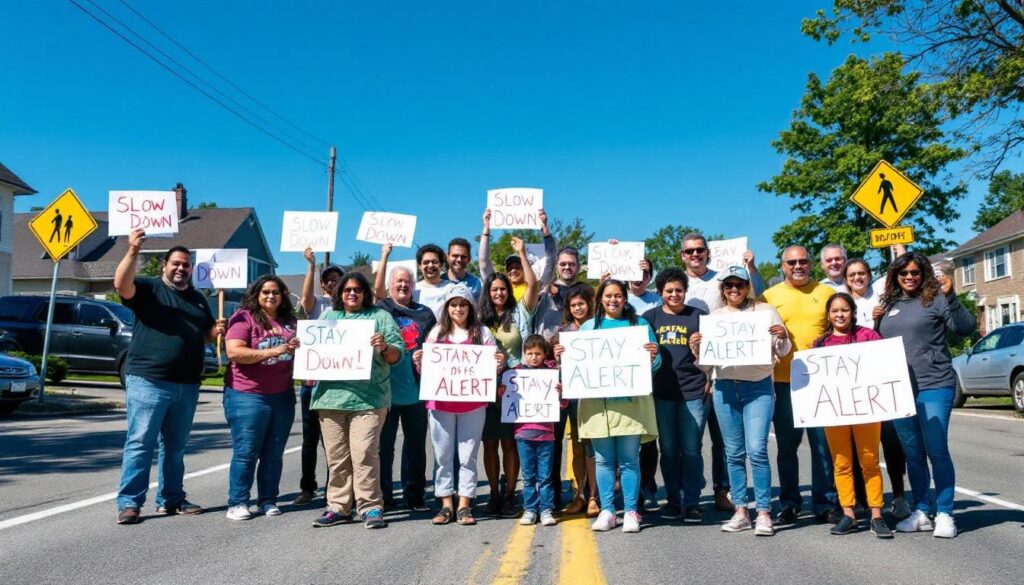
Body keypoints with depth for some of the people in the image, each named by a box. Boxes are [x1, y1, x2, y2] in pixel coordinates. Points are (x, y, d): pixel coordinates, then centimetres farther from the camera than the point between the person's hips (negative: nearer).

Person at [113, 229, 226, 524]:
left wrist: (217, 330, 4)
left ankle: (171, 499, 22)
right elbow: (121, 284, -20)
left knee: (175, 447, 13)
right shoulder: (148, 288, 1)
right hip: (148, 381, -6)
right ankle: (129, 502, 1)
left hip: (187, 386, 6)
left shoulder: (198, 299, 19)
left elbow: (207, 334, 27)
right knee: (140, 443, -5)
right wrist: (133, 251, -31)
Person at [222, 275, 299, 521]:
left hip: (283, 397, 5)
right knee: (246, 452, -1)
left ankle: (268, 500, 20)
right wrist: (271, 352, -23)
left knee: (274, 453, 10)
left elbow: (299, 350, 26)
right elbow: (234, 352, -18)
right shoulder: (243, 318, -5)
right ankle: (237, 503, 9)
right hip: (247, 396, -5)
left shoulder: (289, 321, 11)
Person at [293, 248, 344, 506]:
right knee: (310, 436, 8)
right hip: (312, 377, 0)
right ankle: (307, 487, 17)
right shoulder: (316, 303, 3)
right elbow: (306, 296, -17)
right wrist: (311, 265, -27)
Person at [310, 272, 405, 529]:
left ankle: (370, 507, -1)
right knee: (336, 457, 7)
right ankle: (338, 507, 16)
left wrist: (384, 347, -15)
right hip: (330, 396, 4)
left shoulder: (380, 317, 10)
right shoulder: (327, 317, 22)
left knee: (365, 454, -9)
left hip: (368, 398, -4)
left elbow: (398, 354, 4)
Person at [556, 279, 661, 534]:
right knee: (603, 460, 4)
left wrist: (653, 355, -15)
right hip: (598, 402, 1)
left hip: (630, 401, -1)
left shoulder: (640, 324, 11)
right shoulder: (588, 327, 14)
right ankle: (606, 511, 12)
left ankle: (631, 512, 9)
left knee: (629, 459, 1)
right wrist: (562, 356, -6)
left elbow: (653, 365, 7)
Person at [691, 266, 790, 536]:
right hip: (724, 389, 3)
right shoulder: (714, 316, 12)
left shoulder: (765, 311, 5)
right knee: (734, 453, 7)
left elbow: (782, 352, 7)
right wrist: (696, 348, -7)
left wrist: (782, 337, -14)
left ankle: (764, 513, 0)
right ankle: (740, 512, 15)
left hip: (759, 388, -3)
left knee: (757, 450, -10)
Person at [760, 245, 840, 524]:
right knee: (787, 445, 7)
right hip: (783, 381, 0)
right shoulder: (769, 296, 7)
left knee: (823, 444, 3)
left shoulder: (827, 293, 8)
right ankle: (789, 503, 18)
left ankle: (825, 504, 14)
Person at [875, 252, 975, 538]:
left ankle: (945, 514, 6)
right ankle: (920, 513, 19)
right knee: (912, 454, 11)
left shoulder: (935, 298, -3)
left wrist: (950, 296, -25)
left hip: (934, 387, -5)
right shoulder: (889, 304, 13)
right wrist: (876, 322, 4)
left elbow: (966, 328, -13)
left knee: (936, 450, -4)